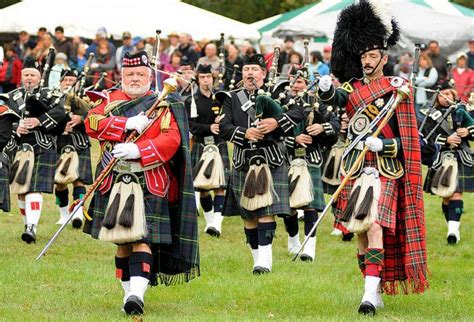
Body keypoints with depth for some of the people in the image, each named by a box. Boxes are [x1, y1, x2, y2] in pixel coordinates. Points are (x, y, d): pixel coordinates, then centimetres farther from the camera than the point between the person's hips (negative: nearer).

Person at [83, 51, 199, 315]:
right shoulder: (110, 100, 13)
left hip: (149, 183, -3)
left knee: (142, 239, -14)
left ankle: (138, 295, -25)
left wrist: (137, 150, -22)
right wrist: (127, 124, -17)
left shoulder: (163, 105, 5)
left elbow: (172, 139, -9)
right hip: (114, 182, 4)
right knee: (122, 240, 9)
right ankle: (128, 291, 19)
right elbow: (92, 122, -5)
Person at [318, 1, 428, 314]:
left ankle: (371, 293, -23)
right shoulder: (352, 88, 8)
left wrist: (382, 144, -19)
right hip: (355, 170, 5)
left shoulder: (397, 91, -3)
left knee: (375, 227, -17)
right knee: (360, 231, 8)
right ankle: (374, 291, 20)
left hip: (385, 170, -5)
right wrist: (326, 89, -36)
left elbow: (409, 140, -3)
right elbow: (335, 97, -14)